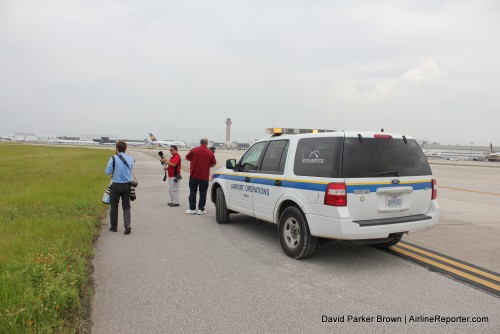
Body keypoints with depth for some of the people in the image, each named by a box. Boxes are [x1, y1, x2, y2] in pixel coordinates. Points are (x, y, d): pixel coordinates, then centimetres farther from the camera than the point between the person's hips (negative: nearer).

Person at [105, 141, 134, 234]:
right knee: (126, 207, 8)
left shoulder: (113, 158, -9)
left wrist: (114, 169, 9)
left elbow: (108, 171, -9)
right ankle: (127, 225, -9)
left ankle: (114, 227, 20)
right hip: (127, 185, 3)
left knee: (114, 207, 11)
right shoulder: (130, 159, 3)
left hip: (116, 185, -3)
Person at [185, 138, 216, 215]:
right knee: (203, 193, 8)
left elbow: (187, 158, 8)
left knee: (192, 192, 10)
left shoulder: (194, 150, -5)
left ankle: (192, 209, 11)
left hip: (194, 175, 0)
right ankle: (201, 209, 9)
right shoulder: (210, 153, -4)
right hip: (205, 176, 0)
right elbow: (213, 164, 4)